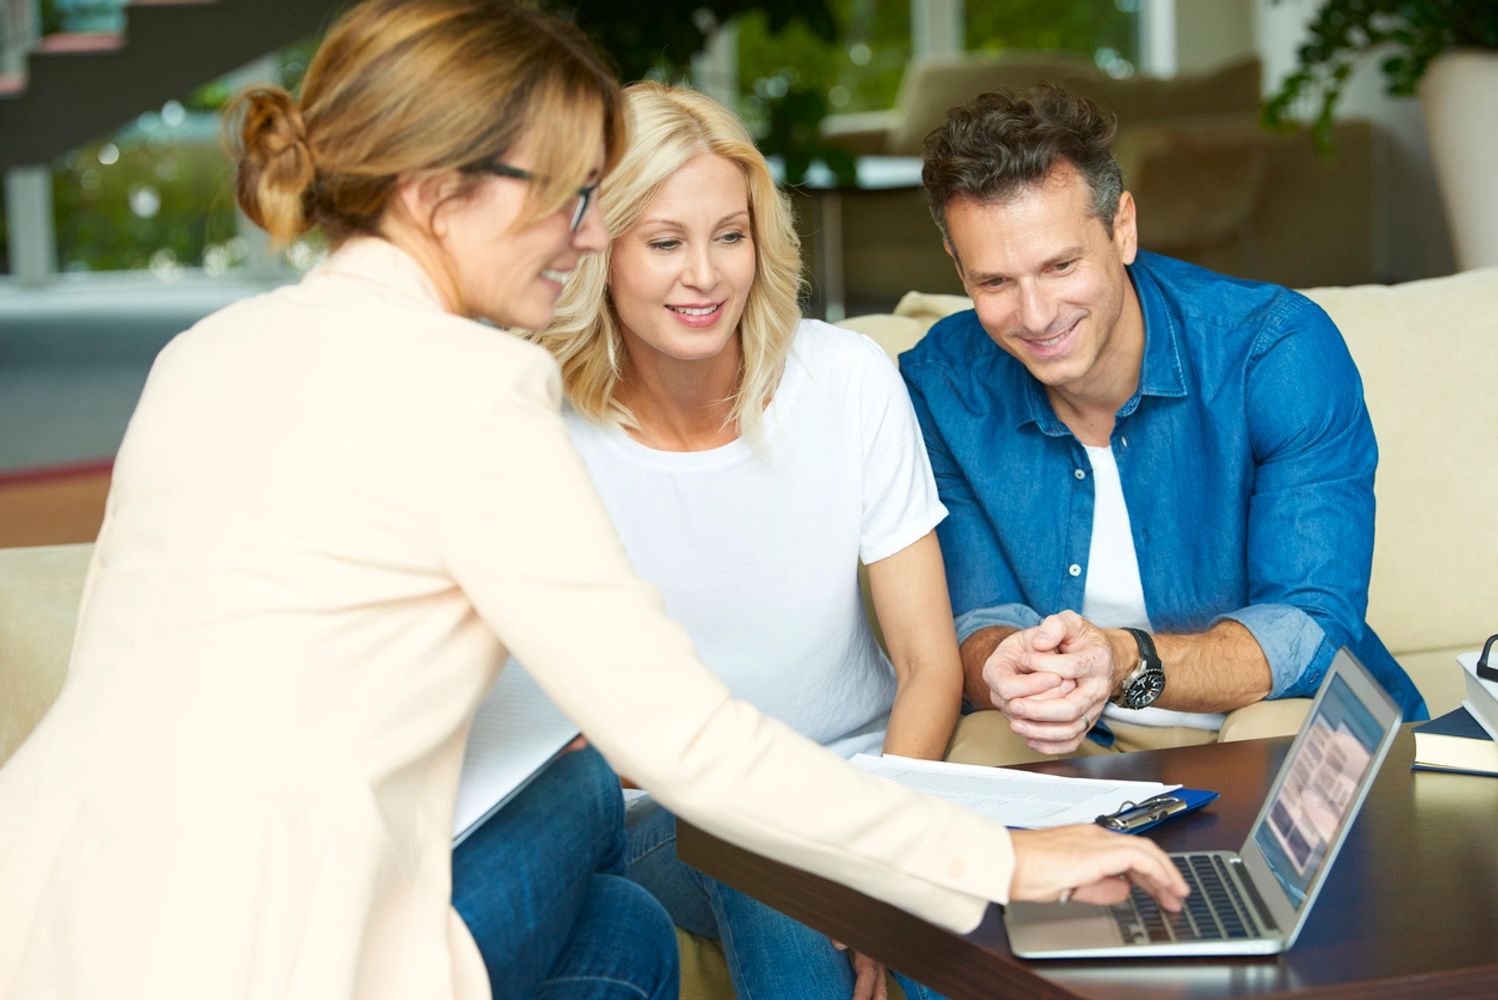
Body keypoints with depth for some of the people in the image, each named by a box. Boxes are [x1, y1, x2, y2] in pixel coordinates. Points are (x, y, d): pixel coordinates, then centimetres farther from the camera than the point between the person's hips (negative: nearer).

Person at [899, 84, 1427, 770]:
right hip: (1078, 741, 1)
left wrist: (1126, 664, -39)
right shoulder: (940, 386, -8)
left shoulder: (1281, 352, -18)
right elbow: (979, 621, -5)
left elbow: (1316, 629, -21)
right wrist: (1007, 671, -32)